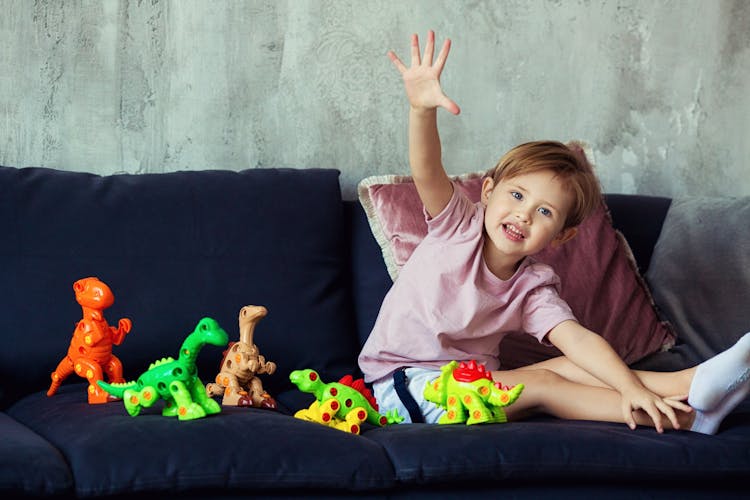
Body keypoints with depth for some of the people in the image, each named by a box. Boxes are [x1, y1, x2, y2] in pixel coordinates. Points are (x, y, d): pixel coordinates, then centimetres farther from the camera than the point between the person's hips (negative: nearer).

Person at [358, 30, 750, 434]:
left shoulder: (533, 287, 0)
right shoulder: (460, 227, -6)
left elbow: (577, 339, -16)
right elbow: (426, 171, -23)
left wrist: (633, 388, -33)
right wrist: (421, 110, -42)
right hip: (404, 383, -5)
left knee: (564, 368, -19)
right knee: (539, 385, -22)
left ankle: (691, 382, -30)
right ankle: (686, 417, -28)